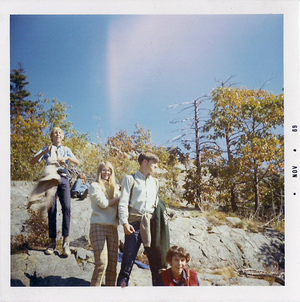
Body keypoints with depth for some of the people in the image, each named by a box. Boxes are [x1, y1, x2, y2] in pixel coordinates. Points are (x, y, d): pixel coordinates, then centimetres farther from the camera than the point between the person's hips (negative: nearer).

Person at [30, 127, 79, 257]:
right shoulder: (47, 150, 17)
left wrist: (67, 158, -14)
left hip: (63, 179, 0)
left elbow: (77, 162, 6)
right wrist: (44, 152, -8)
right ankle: (52, 242, 0)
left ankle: (66, 242, -17)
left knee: (66, 207, -17)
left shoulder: (66, 150, 19)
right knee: (52, 209, -6)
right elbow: (32, 162, 5)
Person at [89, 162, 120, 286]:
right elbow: (103, 203, -6)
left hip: (112, 228, 5)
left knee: (112, 264, 0)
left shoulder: (114, 188, 23)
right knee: (102, 263, -14)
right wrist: (120, 198, 1)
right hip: (99, 226, -5)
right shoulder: (95, 186, 7)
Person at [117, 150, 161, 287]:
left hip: (151, 223, 4)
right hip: (135, 222, -4)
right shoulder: (130, 179, 5)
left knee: (155, 258, 3)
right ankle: (122, 284, 3)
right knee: (129, 257, -5)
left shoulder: (155, 182, 20)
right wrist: (125, 222, -12)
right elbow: (123, 202, -2)